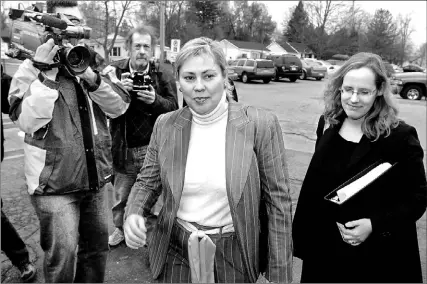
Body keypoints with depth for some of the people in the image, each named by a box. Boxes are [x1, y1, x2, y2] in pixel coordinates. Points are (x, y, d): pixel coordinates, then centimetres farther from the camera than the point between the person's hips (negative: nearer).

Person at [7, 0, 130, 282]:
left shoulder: (93, 63, 8)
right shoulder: (31, 69, -6)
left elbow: (120, 106, -4)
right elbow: (28, 121, -18)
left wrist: (90, 75, -18)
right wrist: (46, 74, -23)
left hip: (96, 179, 5)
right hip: (54, 184, -4)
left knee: (97, 246, 17)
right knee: (63, 254, -5)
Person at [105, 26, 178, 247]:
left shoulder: (163, 75, 0)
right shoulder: (115, 71, 0)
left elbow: (174, 107, -4)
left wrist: (156, 100, -24)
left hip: (154, 147, -1)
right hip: (124, 148, 1)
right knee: (121, 195, 14)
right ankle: (120, 228, 37)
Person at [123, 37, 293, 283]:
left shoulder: (261, 124, -15)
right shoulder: (165, 125, -5)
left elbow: (278, 200, -11)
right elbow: (148, 182, 6)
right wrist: (134, 214, -15)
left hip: (235, 256, -2)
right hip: (176, 253, 3)